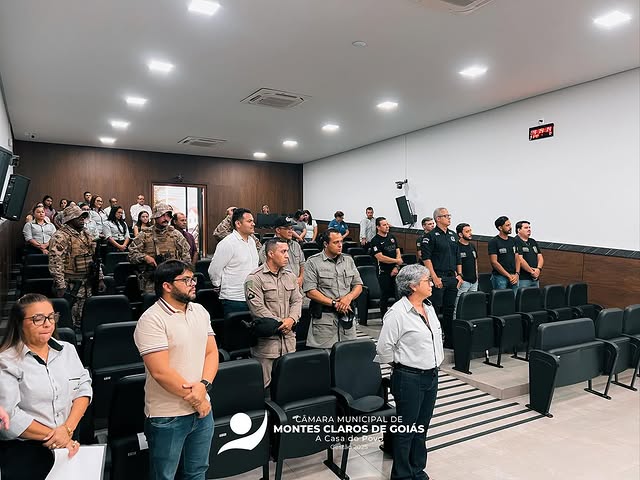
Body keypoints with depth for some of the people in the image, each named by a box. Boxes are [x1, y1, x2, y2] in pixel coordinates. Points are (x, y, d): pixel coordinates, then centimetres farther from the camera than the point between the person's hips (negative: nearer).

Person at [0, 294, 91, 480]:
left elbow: (83, 388, 6)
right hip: (23, 450, -3)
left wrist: (67, 429, -7)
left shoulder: (68, 350, 10)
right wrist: (51, 436, -11)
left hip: (71, 442, 3)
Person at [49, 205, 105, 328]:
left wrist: (100, 279, 12)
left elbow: (95, 257, 17)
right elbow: (55, 262, -17)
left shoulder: (86, 235, 13)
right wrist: (60, 286, -20)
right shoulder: (61, 237, -11)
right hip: (70, 286, -7)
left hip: (87, 285, 7)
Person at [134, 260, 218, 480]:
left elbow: (211, 352, 3)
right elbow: (160, 372, -22)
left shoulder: (200, 311, 4)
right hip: (167, 417, -6)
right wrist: (194, 397, -14)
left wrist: (203, 386, -14)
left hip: (202, 409, 6)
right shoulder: (151, 320, -18)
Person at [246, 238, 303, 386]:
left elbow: (297, 300, 11)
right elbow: (258, 308, -13)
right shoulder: (255, 278, -7)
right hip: (266, 339, -6)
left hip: (288, 337, 6)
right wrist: (280, 323, -12)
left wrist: (291, 319, -8)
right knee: (265, 383, -1)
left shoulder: (290, 277, 14)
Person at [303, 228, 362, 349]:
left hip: (347, 315, 5)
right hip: (324, 316, -4)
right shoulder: (313, 262, -3)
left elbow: (358, 285, 14)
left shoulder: (348, 260, 13)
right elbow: (310, 291, -10)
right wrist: (334, 303, -13)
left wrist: (349, 297, -8)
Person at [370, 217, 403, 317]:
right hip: (384, 272, -5)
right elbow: (380, 257, -17)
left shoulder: (392, 237, 11)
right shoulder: (375, 240, -8)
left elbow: (398, 252, 9)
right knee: (385, 296, 1)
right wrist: (397, 261, -9)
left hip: (395, 271, 5)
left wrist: (396, 267, -4)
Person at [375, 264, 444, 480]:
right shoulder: (398, 313, -20)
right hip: (409, 379, -7)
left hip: (431, 375, 7)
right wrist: (400, 365, -3)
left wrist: (433, 367, 16)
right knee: (406, 429, 8)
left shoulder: (428, 307, 6)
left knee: (422, 427, 19)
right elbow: (384, 348, -17)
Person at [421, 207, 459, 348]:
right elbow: (426, 258, -12)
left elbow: (458, 257, 20)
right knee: (435, 309, -4)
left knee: (450, 310, 11)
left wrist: (458, 275, 11)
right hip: (438, 277, -7)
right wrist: (435, 277, -16)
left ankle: (450, 340, 19)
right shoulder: (431, 236, -6)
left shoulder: (453, 235, 15)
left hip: (452, 277, 7)